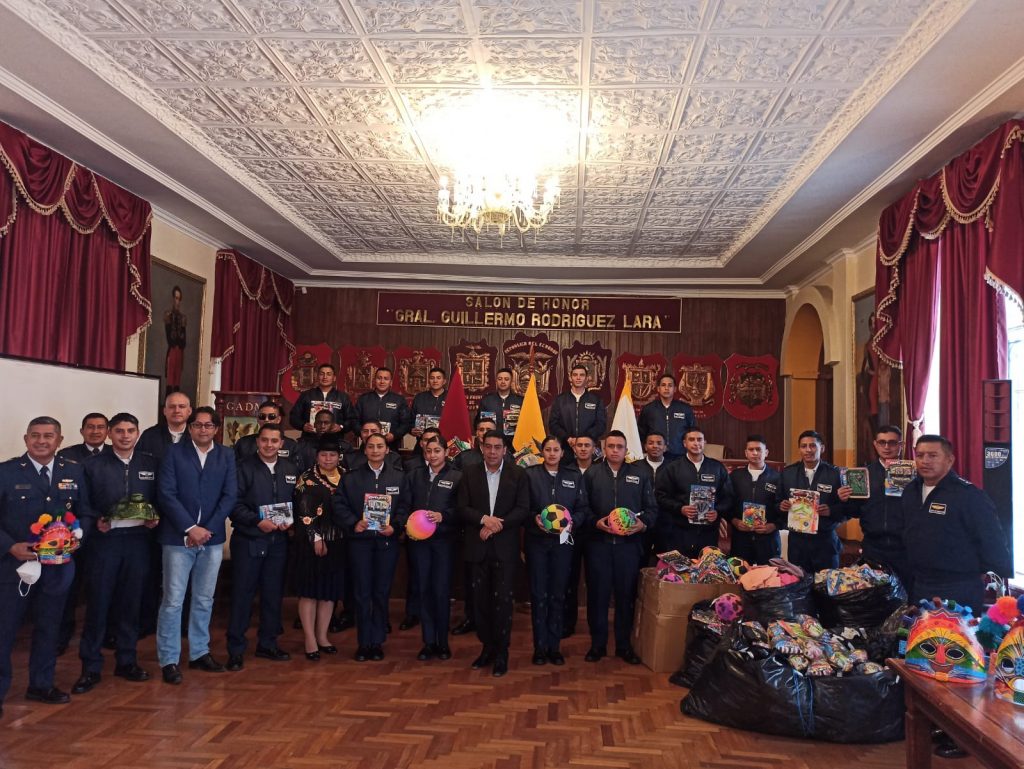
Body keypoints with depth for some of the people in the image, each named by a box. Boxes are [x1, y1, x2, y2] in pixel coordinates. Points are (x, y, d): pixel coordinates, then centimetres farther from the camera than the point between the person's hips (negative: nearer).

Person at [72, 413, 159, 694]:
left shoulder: (151, 464, 5)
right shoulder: (94, 465, 1)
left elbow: (159, 500, 9)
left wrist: (155, 518, -9)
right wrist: (96, 521, -16)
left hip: (138, 539, 2)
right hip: (104, 539, -2)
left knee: (131, 602, 10)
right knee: (97, 602, 1)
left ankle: (126, 661, 23)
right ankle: (91, 668, 13)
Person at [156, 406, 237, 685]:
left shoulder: (226, 456, 6)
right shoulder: (174, 453, -1)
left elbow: (230, 495, 1)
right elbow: (166, 494, -8)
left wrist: (207, 529, -9)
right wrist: (190, 528, -14)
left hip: (212, 537, 3)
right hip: (179, 537, -3)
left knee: (204, 600, 12)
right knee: (173, 600, 0)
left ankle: (199, 653, 25)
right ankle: (169, 660, 11)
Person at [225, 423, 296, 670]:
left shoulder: (291, 469, 9)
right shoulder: (244, 468, -4)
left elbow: (296, 501, 12)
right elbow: (235, 504, -10)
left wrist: (290, 521, -6)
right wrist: (257, 521, -19)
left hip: (278, 541, 4)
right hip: (248, 541, -4)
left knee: (274, 594, 11)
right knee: (242, 594, 2)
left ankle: (267, 644, 25)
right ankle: (236, 650, 12)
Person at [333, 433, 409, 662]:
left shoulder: (399, 478, 7)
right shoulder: (351, 478, 5)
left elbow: (404, 507, 3)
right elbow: (339, 505, -1)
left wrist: (395, 526, -12)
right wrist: (353, 523, -15)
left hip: (387, 541, 1)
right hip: (360, 540, 0)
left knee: (382, 593, 7)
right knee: (362, 593, 4)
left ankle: (377, 641, 18)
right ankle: (363, 642, 14)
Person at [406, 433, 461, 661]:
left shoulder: (456, 477, -1)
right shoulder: (415, 475, 10)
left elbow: (461, 509, -5)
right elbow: (407, 505, 11)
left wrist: (443, 516, -20)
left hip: (444, 539, -3)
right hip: (419, 539, 3)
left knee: (441, 590, 1)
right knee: (424, 590, 7)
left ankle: (443, 642, 16)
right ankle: (428, 641, 18)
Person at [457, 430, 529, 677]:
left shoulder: (518, 474, 1)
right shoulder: (470, 473, 6)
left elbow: (523, 509, -4)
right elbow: (462, 508, 1)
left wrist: (497, 525, -14)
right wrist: (483, 519, -15)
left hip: (505, 547, -2)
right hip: (477, 546, 2)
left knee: (503, 600, -1)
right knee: (480, 600, 8)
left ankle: (502, 652, 12)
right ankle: (487, 647, 24)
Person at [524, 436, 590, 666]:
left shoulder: (574, 476, 6)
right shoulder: (530, 474, 1)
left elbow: (583, 508, 5)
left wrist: (573, 521, -12)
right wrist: (534, 518, -17)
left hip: (563, 541, 1)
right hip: (536, 540, -1)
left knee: (558, 594, 6)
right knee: (538, 594, 3)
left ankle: (554, 646, 17)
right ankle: (539, 646, 13)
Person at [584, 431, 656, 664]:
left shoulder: (640, 475, 9)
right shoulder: (591, 474, 6)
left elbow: (652, 508, 8)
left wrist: (643, 523, -10)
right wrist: (596, 522, -14)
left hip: (629, 544, 1)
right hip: (598, 543, -1)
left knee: (626, 594, 7)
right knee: (597, 593, 4)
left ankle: (623, 644, 20)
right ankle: (597, 643, 18)